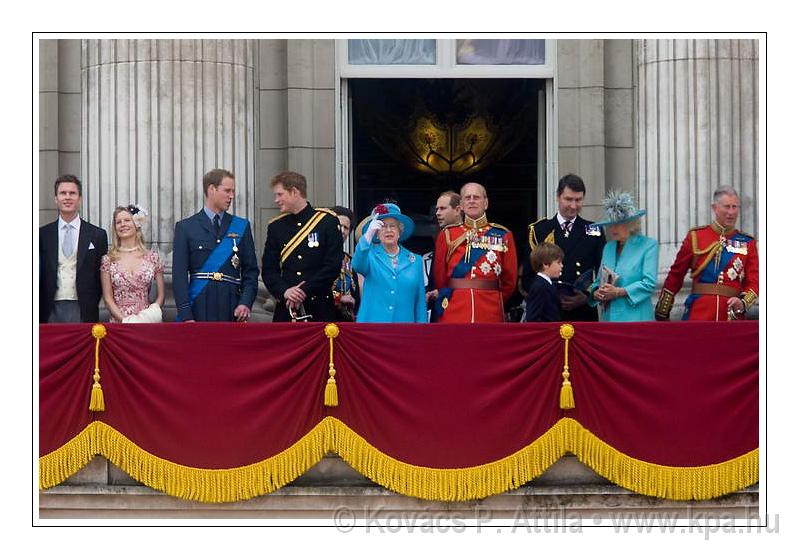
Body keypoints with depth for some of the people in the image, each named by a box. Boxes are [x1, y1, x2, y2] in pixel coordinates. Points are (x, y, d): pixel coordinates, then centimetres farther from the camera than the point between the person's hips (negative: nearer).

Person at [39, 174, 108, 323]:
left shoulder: (97, 235, 5)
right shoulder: (43, 234, 7)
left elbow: (101, 276, 7)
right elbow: (38, 276, 9)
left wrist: (91, 307, 0)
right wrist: (40, 310, 2)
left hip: (83, 312, -1)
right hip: (52, 310, 1)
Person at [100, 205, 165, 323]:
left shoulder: (152, 257, 4)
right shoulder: (108, 259, 3)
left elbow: (160, 296, 7)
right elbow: (108, 298, 1)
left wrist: (151, 314, -10)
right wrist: (125, 320, -12)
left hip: (146, 321, 1)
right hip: (118, 321, 0)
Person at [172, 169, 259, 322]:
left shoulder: (242, 226, 12)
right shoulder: (186, 228, 4)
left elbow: (251, 271, 11)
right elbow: (179, 275, -1)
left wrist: (246, 303, -6)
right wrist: (186, 315, -11)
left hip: (231, 312, 2)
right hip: (199, 311, -2)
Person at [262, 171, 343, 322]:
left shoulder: (327, 220, -1)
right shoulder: (276, 226, 10)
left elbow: (333, 266, -6)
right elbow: (268, 269, 8)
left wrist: (305, 291, -12)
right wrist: (284, 291, -11)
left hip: (320, 309, -3)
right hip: (285, 309, 3)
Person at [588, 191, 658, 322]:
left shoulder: (649, 245, 0)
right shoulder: (608, 247, 17)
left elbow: (649, 283, -9)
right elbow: (598, 281, 19)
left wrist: (619, 292, -14)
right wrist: (596, 293, -4)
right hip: (609, 318, 5)